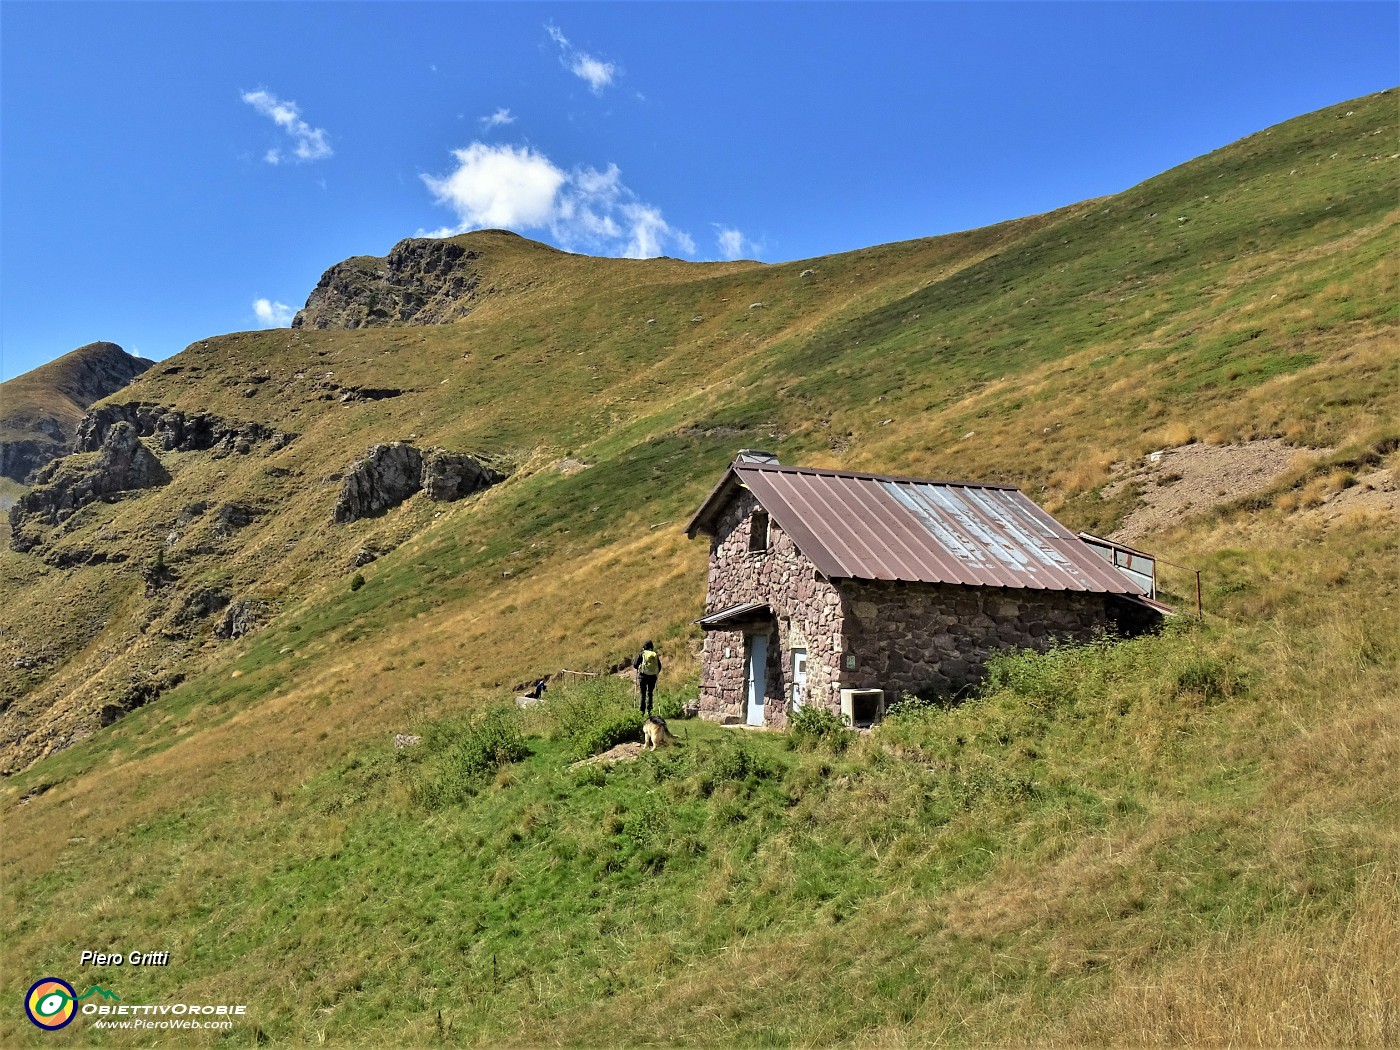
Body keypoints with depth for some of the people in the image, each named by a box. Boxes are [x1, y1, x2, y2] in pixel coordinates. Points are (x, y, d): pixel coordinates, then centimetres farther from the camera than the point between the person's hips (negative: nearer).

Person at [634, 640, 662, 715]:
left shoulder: (641, 654, -2)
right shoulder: (655, 655, 6)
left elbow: (635, 665, -2)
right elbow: (659, 667, 10)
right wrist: (656, 673, 28)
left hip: (643, 676, -2)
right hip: (652, 677, 2)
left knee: (643, 694, 6)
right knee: (650, 694, 9)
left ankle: (642, 711, 3)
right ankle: (648, 711, 2)